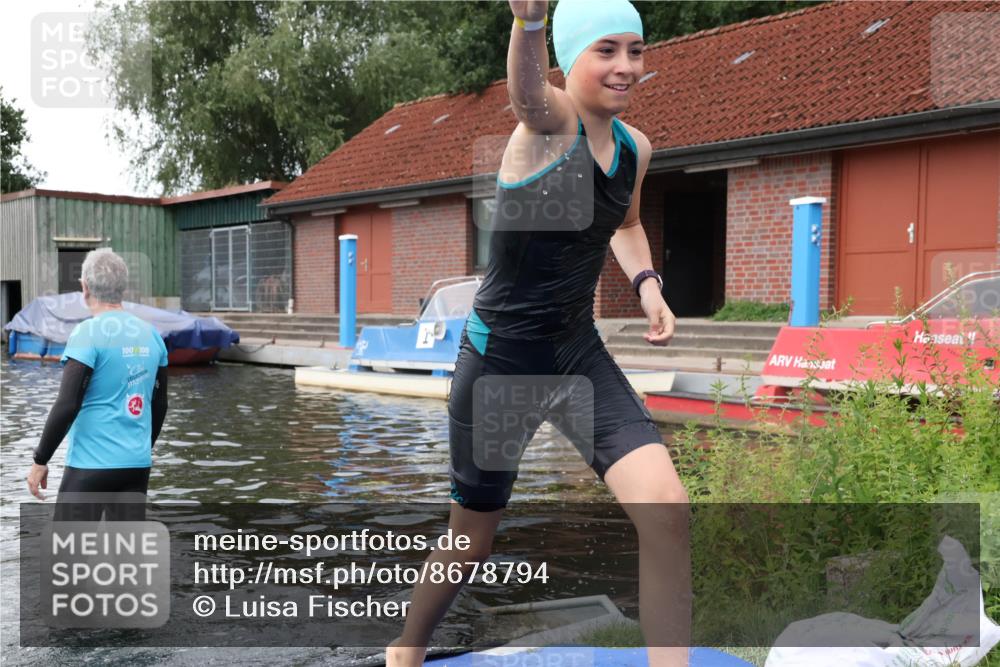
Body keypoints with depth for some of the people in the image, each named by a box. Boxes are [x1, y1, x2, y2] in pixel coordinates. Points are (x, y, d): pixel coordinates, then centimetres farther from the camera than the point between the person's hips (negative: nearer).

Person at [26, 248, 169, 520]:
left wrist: (40, 461, -7)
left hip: (92, 466, -6)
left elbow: (68, 405, -15)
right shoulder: (151, 334, 7)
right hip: (138, 465, 6)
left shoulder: (88, 334, -11)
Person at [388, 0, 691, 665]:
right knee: (471, 539, 11)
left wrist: (647, 282, 5)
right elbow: (528, 88, -41)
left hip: (581, 357, 5)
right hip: (499, 361, -5)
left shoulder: (636, 146, 3)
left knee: (666, 509, -14)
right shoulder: (547, 122, -15)